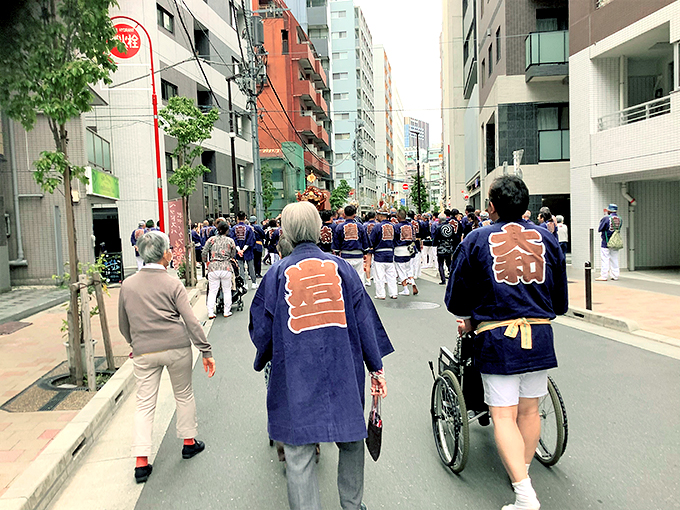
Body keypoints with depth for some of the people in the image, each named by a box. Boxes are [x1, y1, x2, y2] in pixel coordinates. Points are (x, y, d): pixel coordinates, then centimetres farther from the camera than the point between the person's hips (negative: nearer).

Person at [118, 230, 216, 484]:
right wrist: (206, 351, -6)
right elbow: (191, 321, -11)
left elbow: (123, 325, 12)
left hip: (144, 352, 2)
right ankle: (189, 442, 29)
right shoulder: (172, 284, -8)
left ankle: (141, 461, 8)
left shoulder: (127, 285, 2)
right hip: (176, 349, -2)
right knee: (184, 395, 16)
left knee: (144, 403, 9)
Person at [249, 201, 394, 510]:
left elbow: (261, 328, 3)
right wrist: (376, 368, 9)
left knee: (298, 452, 7)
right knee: (350, 438, 20)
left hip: (296, 376, -2)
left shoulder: (277, 273, -3)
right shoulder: (341, 267, 1)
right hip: (344, 371, 3)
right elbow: (364, 320, 1)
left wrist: (263, 359, 23)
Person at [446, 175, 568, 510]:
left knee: (503, 416, 1)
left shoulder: (476, 240, -3)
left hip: (497, 338, -4)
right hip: (540, 336, 4)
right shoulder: (546, 238, 6)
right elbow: (561, 300, 14)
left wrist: (469, 322, 21)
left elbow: (455, 300, 2)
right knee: (529, 410, 17)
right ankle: (523, 472, 34)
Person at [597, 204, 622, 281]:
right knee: (614, 259, 11)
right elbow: (618, 228, 15)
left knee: (605, 259, -2)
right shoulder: (619, 219, 5)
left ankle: (604, 276, -2)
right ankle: (615, 276, 14)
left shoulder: (606, 218, -14)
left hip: (606, 242, -6)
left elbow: (599, 229, -7)